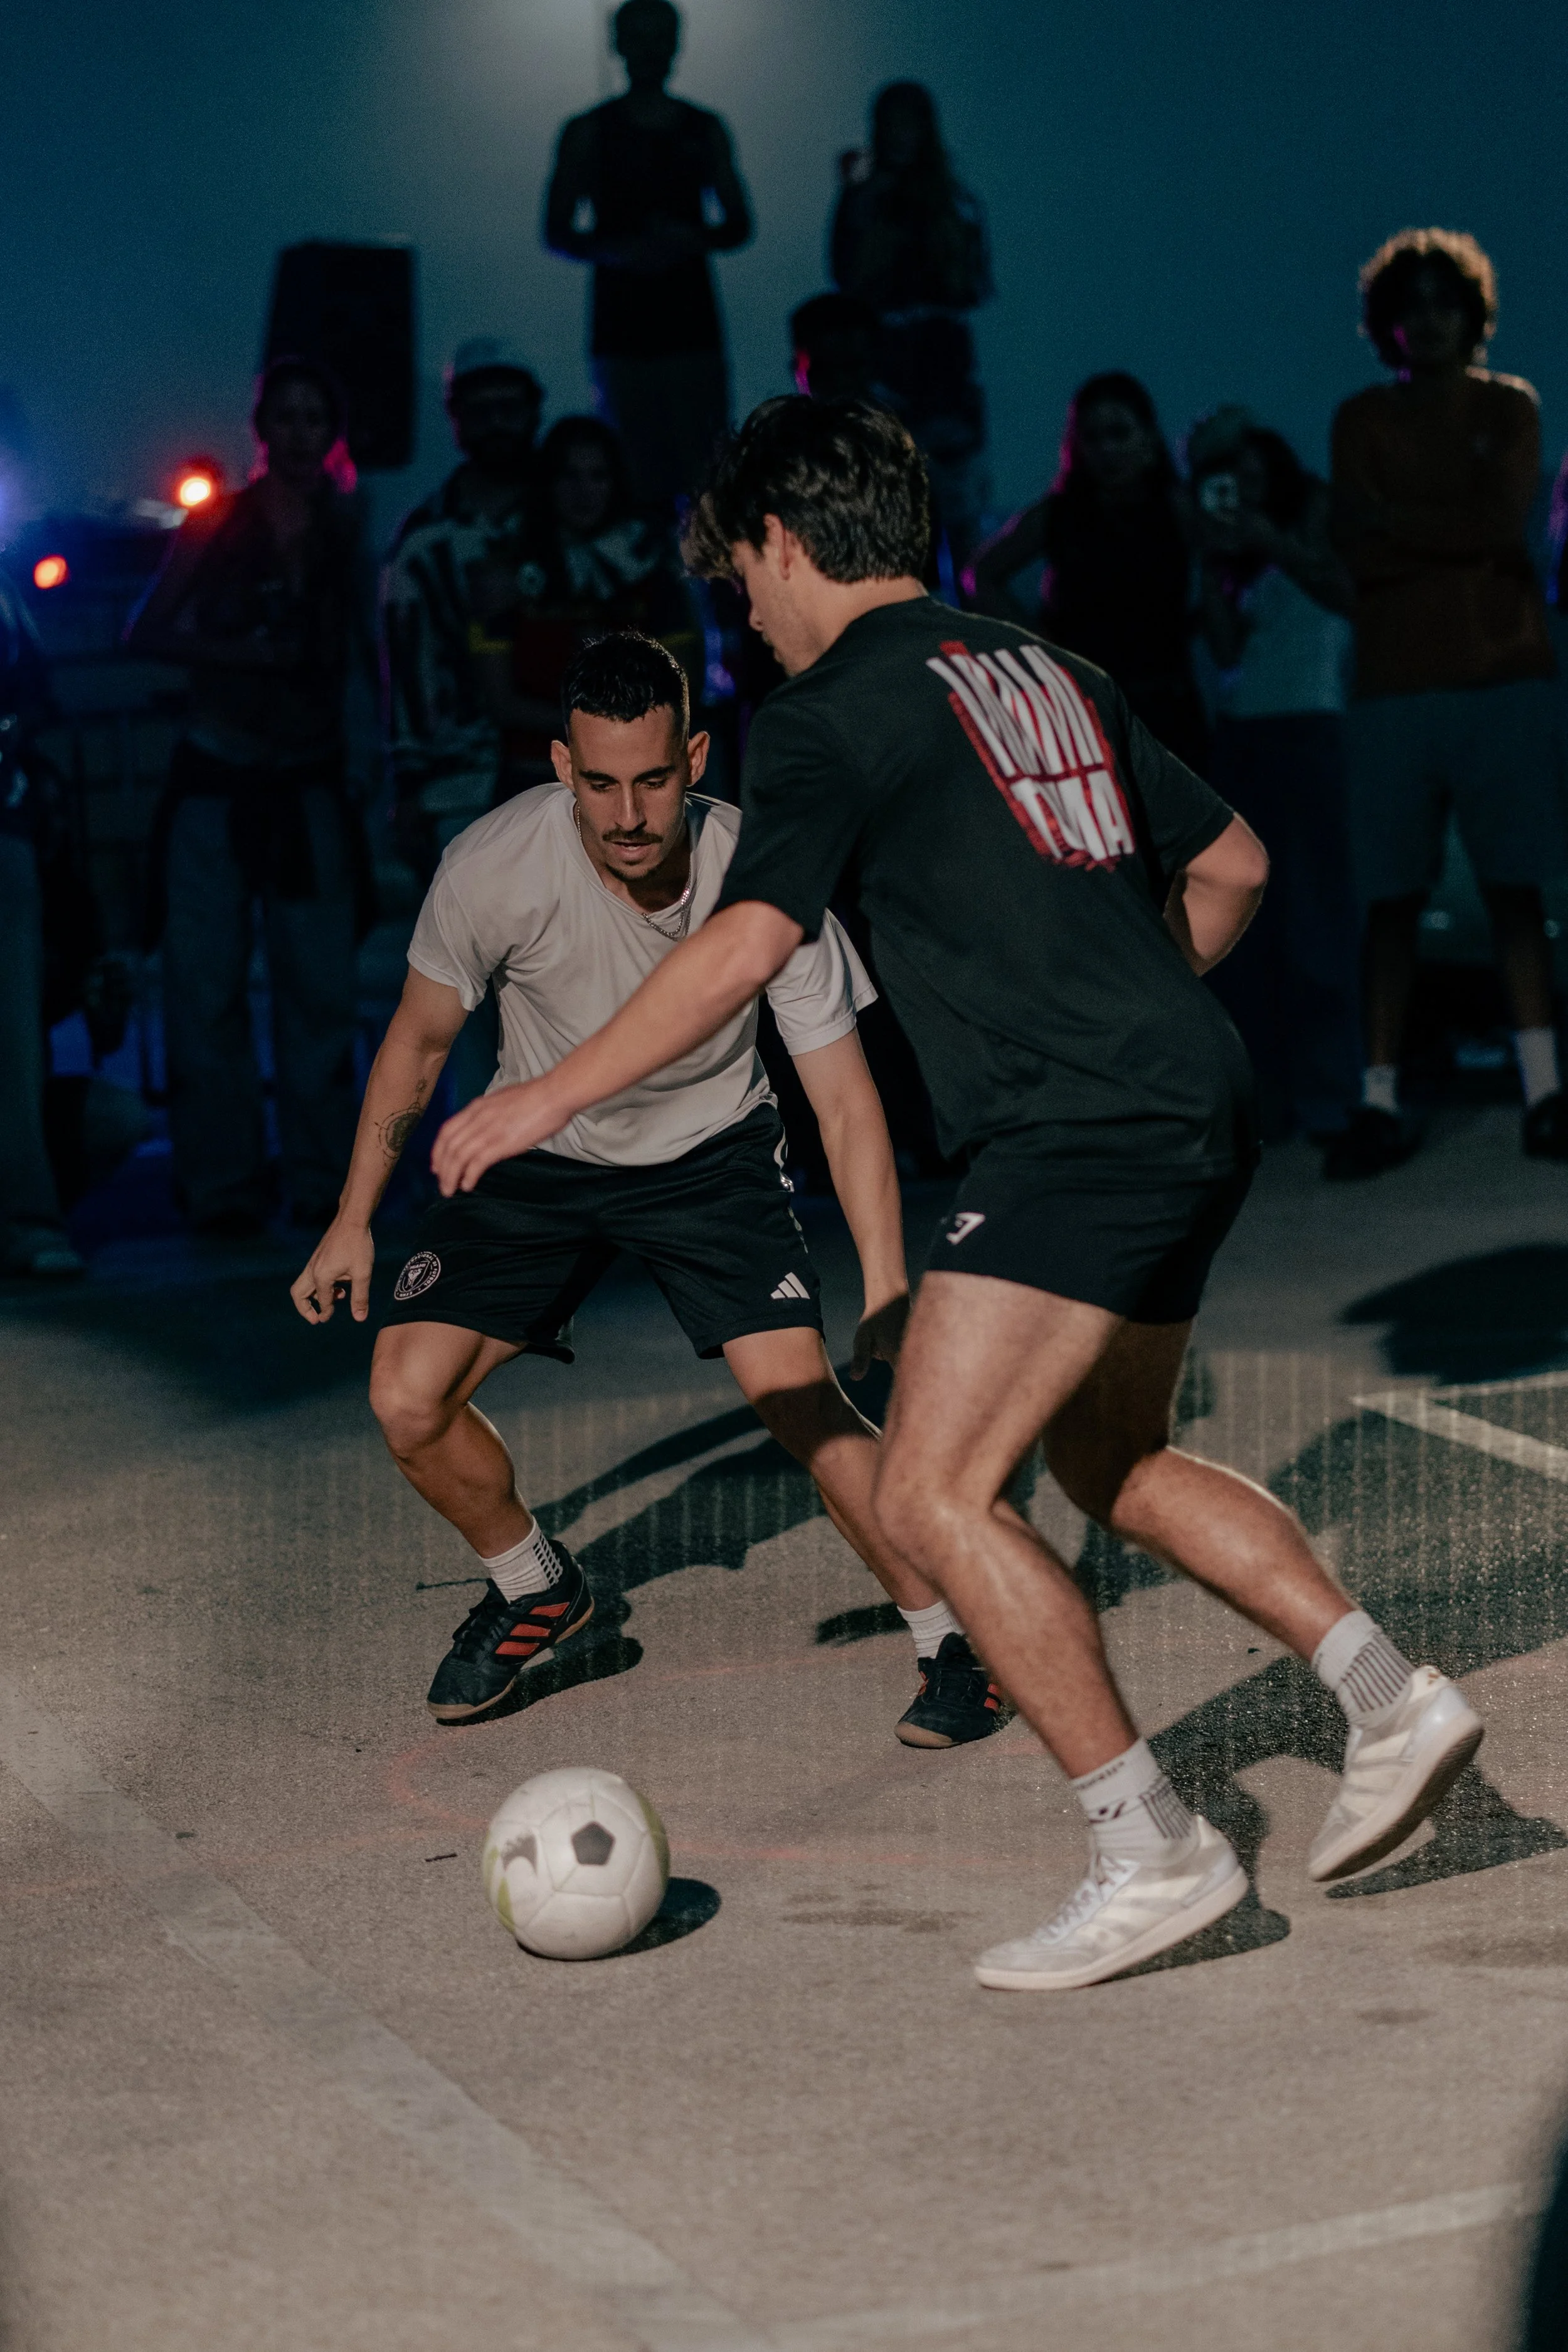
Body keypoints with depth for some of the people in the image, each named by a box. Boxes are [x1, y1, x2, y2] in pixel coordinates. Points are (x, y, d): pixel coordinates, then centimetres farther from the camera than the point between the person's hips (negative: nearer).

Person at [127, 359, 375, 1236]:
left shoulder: (347, 531, 5)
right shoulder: (217, 525, 2)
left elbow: (370, 647, 5)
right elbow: (146, 632, 0)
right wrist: (242, 655, -12)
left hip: (310, 783, 1)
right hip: (217, 778, -1)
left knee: (322, 987, 0)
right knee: (208, 987, -2)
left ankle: (322, 1177, 9)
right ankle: (223, 1183, 5)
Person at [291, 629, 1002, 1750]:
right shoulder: (495, 867, -26)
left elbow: (846, 1102, -20)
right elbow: (420, 1039, -6)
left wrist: (888, 1295, -28)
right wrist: (354, 1221, -2)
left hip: (713, 1152, -2)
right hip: (539, 1150, 2)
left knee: (800, 1396, -20)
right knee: (408, 1396, -9)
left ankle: (956, 1643, 1)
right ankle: (534, 1590, 21)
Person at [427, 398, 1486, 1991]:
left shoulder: (835, 708, -5)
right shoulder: (1050, 674, 20)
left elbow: (747, 946, -16)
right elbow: (1231, 865, 26)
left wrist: (547, 1097, -9)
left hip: (1078, 1137, -9)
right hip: (1197, 1113, 9)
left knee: (932, 1496, -8)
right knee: (1110, 1464, 24)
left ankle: (1153, 1853, -7)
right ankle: (1390, 1698, 20)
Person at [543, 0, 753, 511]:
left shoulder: (705, 130, 14)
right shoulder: (588, 132, 7)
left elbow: (739, 225, 15)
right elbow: (558, 233, 5)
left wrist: (693, 241, -7)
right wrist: (617, 252, -15)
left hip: (693, 323, 2)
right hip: (622, 329, -1)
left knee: (707, 470, -9)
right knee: (639, 477, -6)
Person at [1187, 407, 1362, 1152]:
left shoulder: (1316, 513, 4)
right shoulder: (1230, 546, 17)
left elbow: (1345, 589, -12)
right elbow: (1227, 648, 5)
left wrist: (1270, 543, -16)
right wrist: (1215, 561, -3)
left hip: (1312, 726, -5)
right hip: (1243, 732, 5)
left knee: (1314, 908, -9)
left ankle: (1329, 1092, -7)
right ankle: (1258, 1093, 5)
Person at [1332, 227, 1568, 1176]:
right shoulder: (1364, 418, 10)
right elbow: (1362, 556, -2)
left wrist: (1395, 520, -4)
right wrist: (1465, 539, -12)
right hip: (1396, 683, 0)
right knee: (1392, 899, -3)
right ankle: (1381, 1101, -4)